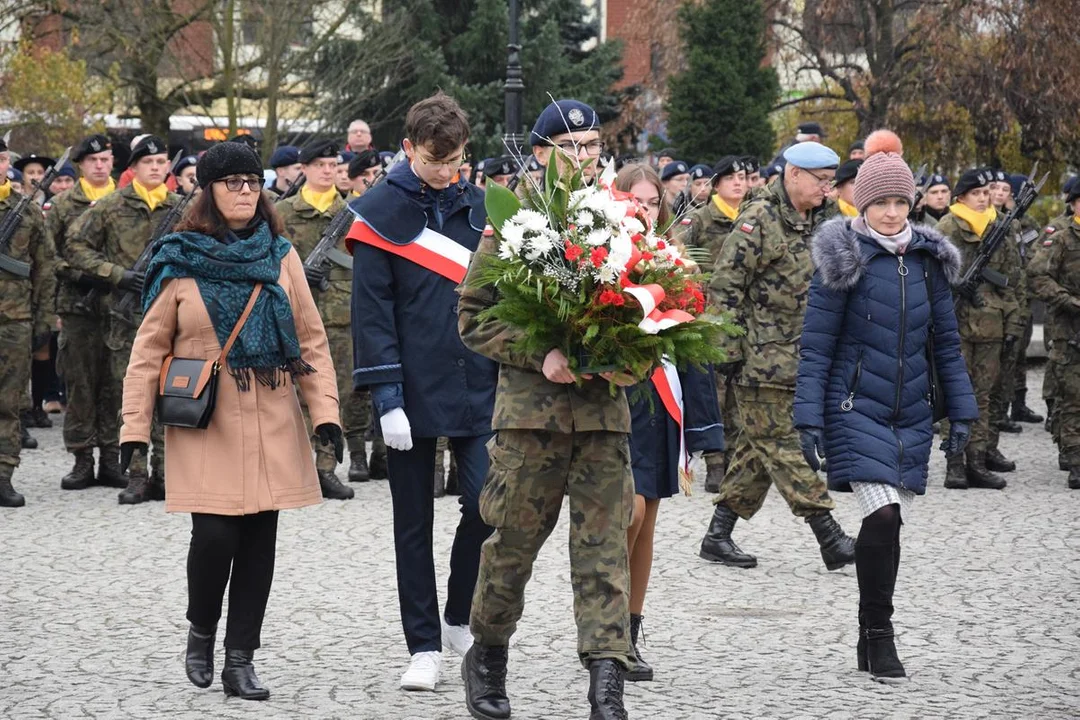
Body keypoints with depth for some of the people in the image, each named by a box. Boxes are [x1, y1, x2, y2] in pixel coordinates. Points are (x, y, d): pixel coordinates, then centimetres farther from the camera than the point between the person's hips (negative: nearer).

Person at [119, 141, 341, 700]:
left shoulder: (281, 257, 8)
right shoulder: (180, 261, 1)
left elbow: (311, 339, 8)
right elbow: (148, 350, 1)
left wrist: (325, 412, -3)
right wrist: (135, 427, -5)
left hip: (272, 422, 3)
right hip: (205, 422, -3)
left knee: (259, 539, 2)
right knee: (215, 533, -12)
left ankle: (240, 660, 12)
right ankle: (201, 630, 16)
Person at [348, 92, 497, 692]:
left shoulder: (479, 206, 7)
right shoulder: (380, 211, -5)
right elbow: (371, 307, -8)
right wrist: (386, 395, -14)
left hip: (477, 388, 3)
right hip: (413, 390, -3)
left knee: (486, 502, -5)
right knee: (414, 522, 5)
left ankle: (460, 619, 18)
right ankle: (425, 647, 13)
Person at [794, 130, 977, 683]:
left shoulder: (928, 259, 7)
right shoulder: (843, 260, -6)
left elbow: (946, 341, 13)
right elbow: (816, 346, -6)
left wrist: (961, 412, 8)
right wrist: (809, 419, -12)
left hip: (911, 417, 5)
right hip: (856, 410, -5)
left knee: (894, 523, 6)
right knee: (882, 516, -19)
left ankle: (869, 642, 20)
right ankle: (878, 634, -6)